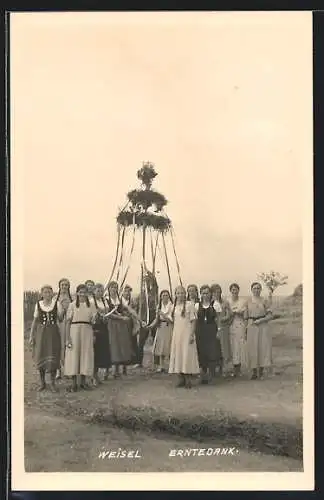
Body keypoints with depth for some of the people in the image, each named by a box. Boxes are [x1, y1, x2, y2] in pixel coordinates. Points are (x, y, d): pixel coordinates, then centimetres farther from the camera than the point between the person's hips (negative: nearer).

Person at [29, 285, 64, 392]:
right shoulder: (38, 304, 4)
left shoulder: (56, 304, 1)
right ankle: (42, 382, 17)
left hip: (53, 332, -1)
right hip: (41, 332, 1)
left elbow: (61, 318, 3)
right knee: (40, 357, 3)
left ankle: (53, 383, 9)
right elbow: (35, 321, 8)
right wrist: (31, 335, 7)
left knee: (53, 357, -3)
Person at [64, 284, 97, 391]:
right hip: (74, 330, -2)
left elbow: (93, 321, 13)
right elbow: (68, 321, 0)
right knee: (74, 355, -2)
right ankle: (74, 383, 4)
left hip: (87, 331, 2)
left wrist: (94, 320, -9)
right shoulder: (73, 305, 3)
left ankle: (83, 381, 15)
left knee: (86, 355, 4)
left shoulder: (91, 305, 9)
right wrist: (67, 337, -7)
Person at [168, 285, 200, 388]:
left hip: (186, 334, -6)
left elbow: (193, 321, -8)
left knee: (187, 355, -6)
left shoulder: (189, 304, -6)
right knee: (178, 355, 5)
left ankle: (188, 380, -1)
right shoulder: (174, 306, 10)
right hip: (177, 334, 6)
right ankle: (181, 379, 13)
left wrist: (192, 335, -13)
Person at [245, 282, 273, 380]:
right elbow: (246, 317, 8)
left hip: (262, 327, -1)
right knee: (253, 348, 0)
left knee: (263, 347, -3)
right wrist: (245, 331, 5)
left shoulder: (264, 301, 3)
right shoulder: (248, 302, 6)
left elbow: (270, 315, 2)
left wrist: (260, 320, -12)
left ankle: (261, 371, 8)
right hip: (251, 327, 1)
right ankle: (254, 372, 8)